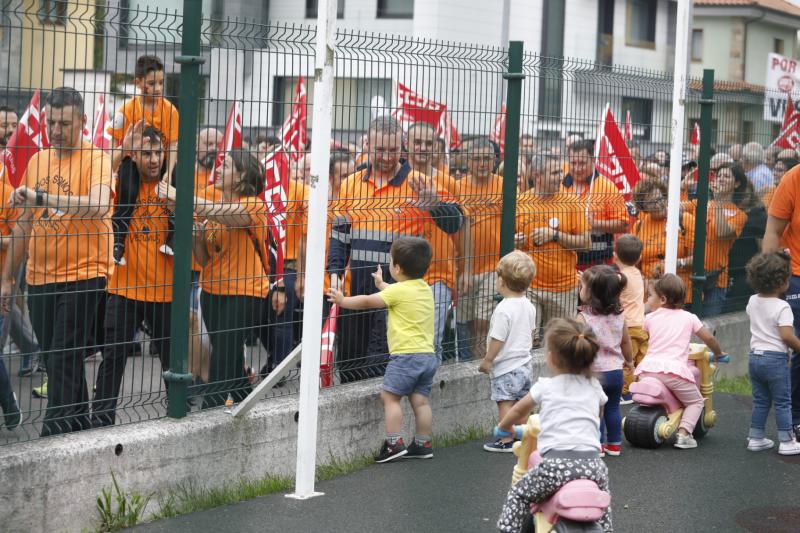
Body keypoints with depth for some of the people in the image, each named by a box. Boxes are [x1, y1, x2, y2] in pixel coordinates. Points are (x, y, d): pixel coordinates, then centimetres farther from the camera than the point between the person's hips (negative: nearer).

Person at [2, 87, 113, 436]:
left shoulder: (95, 160, -8)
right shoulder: (37, 161, 10)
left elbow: (99, 205, -28)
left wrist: (43, 197, -36)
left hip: (83, 274, -6)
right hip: (40, 277, 6)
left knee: (64, 356, -9)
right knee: (53, 356, 12)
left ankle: (56, 429, -7)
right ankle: (78, 422, 25)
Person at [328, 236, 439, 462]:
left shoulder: (398, 291, -10)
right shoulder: (425, 289, 13)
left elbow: (367, 301, 0)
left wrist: (342, 300, 14)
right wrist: (381, 284, 50)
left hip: (406, 354, -8)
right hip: (428, 354, 8)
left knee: (389, 396, -3)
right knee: (420, 400, 10)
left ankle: (394, 442, -9)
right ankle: (423, 444, 13)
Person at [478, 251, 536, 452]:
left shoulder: (503, 309, -22)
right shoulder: (529, 306, 4)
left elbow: (498, 339, -20)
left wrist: (487, 360, -10)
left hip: (506, 367, -8)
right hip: (524, 364, 8)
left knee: (505, 403, -2)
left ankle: (506, 441, 0)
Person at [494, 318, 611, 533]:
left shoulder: (545, 386, 7)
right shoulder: (594, 387, 16)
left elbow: (517, 411, 21)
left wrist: (504, 427, 42)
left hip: (557, 464, -4)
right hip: (592, 464, 4)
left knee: (518, 495, 16)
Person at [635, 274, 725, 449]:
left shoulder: (650, 318, 15)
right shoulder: (688, 317, 14)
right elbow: (709, 338, 14)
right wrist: (717, 354, 33)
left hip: (648, 369, 2)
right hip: (674, 370, -2)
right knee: (695, 402, 16)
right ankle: (683, 433, -4)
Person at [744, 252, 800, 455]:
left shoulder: (753, 302, 4)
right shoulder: (782, 307, -18)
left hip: (755, 356, 7)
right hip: (775, 358, -7)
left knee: (760, 401, 15)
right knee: (783, 402, 2)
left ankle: (755, 438, 18)